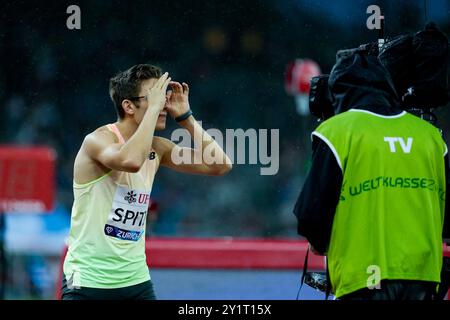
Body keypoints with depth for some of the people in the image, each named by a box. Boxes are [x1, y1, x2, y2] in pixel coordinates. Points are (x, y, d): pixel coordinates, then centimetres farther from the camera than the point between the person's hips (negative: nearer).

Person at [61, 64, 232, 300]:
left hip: (137, 280, 6)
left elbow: (219, 165, 4)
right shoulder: (98, 140, -15)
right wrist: (153, 108, -27)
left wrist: (185, 116, 0)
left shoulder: (156, 148, 5)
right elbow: (131, 160, -37)